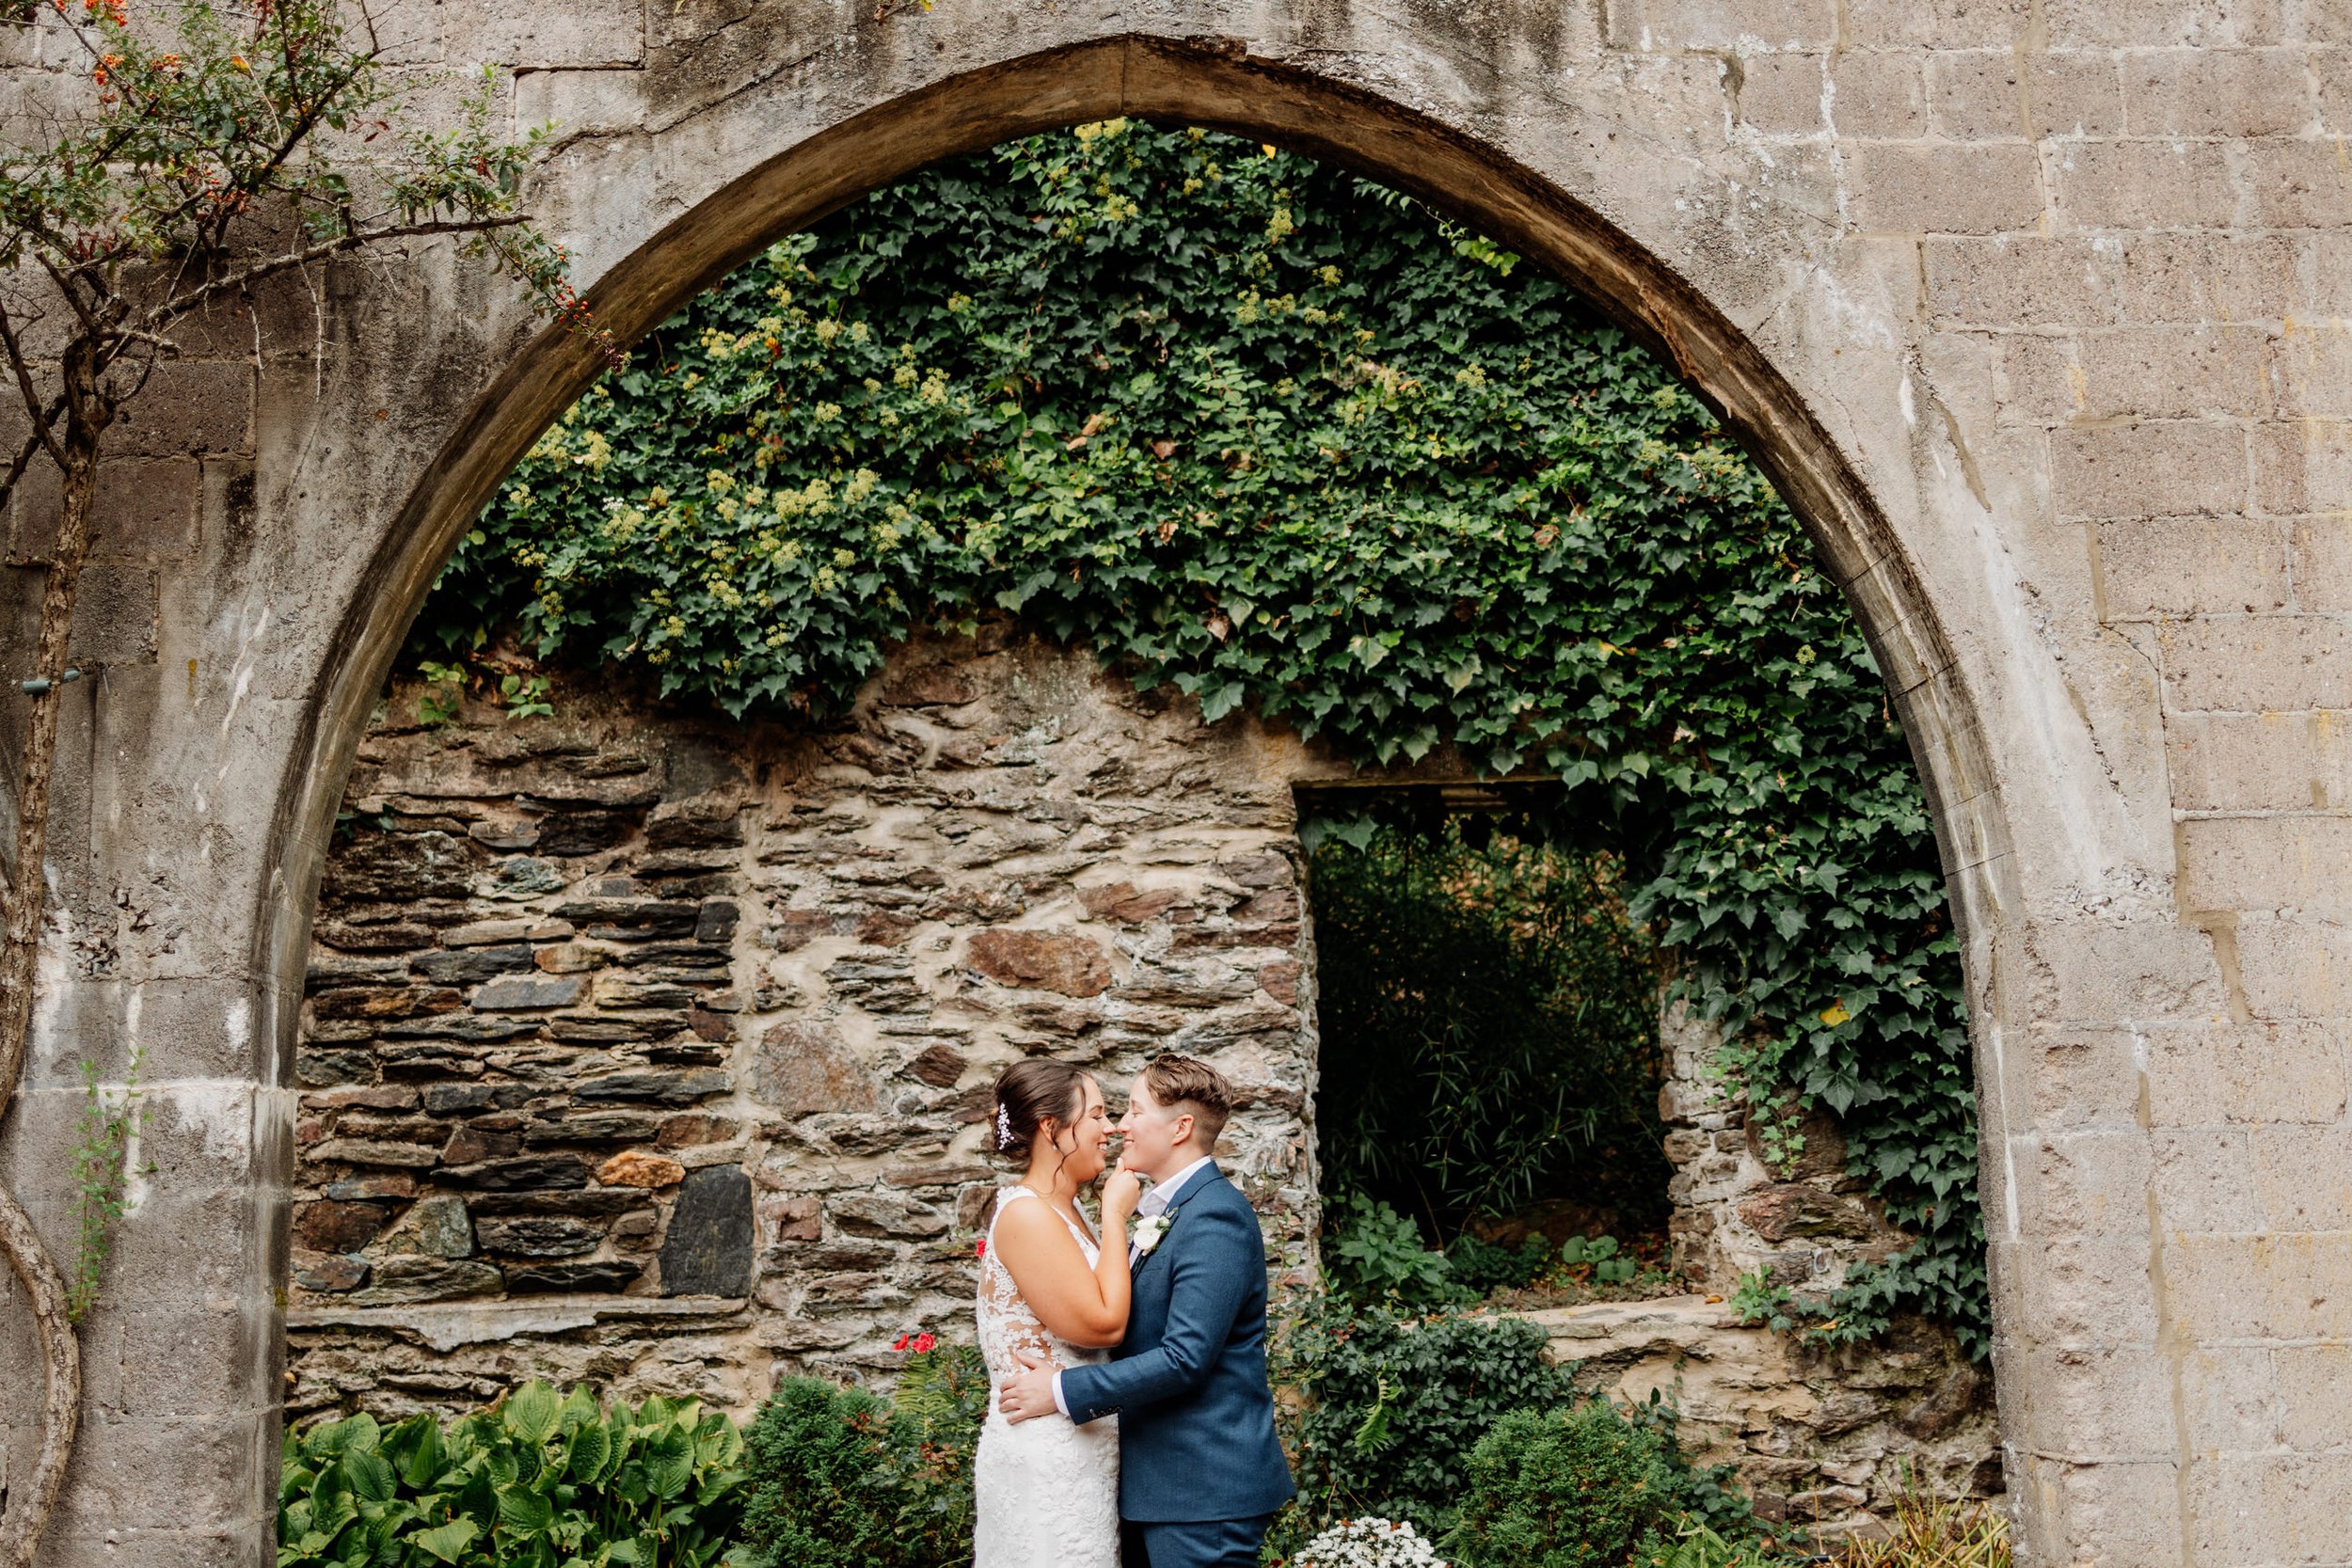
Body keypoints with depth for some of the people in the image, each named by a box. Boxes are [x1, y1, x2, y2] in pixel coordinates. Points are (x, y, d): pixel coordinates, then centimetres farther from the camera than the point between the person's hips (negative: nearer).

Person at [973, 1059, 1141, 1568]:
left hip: (1082, 1452, 9)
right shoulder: (1026, 1214, -17)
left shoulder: (1067, 1211, 12)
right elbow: (1103, 1323, -22)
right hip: (1045, 1458, -9)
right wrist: (1115, 1216, -14)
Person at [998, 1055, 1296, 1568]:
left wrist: (1062, 1390, -19)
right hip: (1154, 1485, 9)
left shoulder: (1216, 1217, -18)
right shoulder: (1167, 1210, 14)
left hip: (1205, 1488, -9)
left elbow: (1185, 1357, -24)